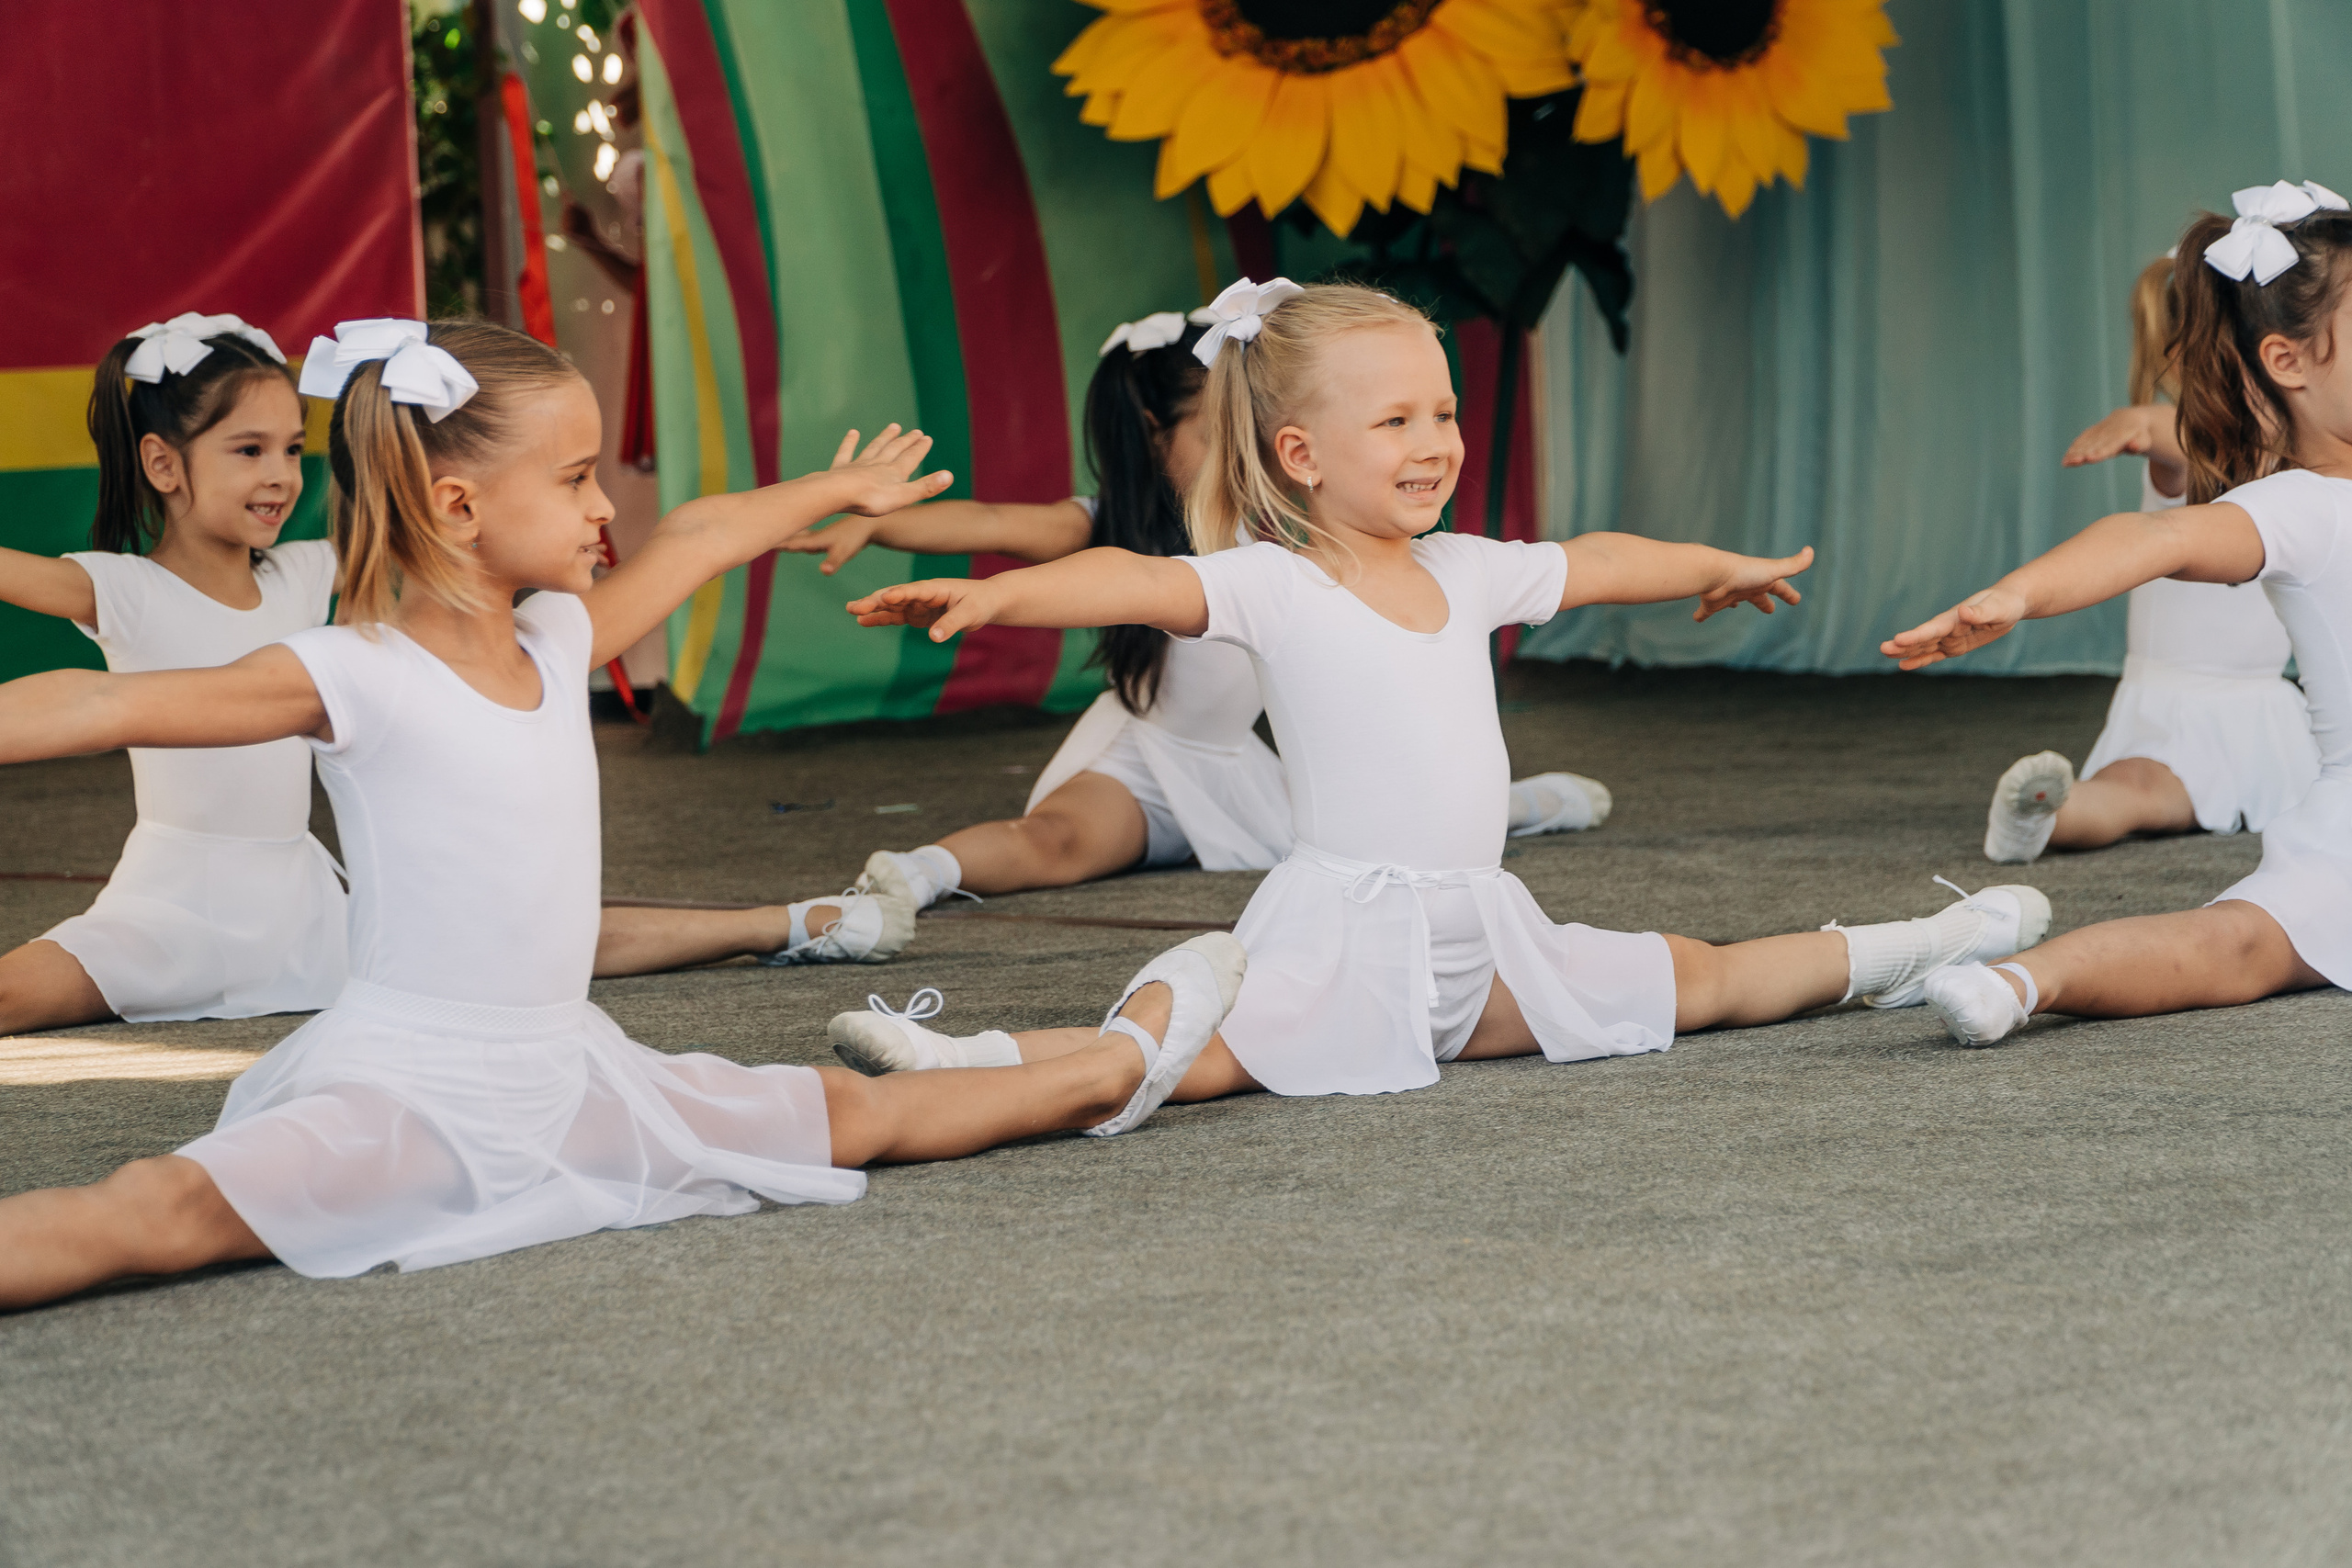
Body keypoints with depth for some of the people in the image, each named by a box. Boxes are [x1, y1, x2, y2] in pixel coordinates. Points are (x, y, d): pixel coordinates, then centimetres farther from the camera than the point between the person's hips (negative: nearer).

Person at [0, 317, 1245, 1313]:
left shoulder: (560, 643, 4)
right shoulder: (351, 679, -18)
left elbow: (698, 539, 24)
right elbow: (118, 703, -30)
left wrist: (838, 491, 40)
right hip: (402, 1086, -5)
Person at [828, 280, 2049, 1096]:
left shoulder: (1466, 574, 12)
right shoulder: (1269, 589, -9)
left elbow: (1596, 564, 29)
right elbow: (1136, 583, -26)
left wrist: (1720, 568, 47)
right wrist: (994, 593, -43)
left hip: (1480, 932, 6)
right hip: (1342, 928, -6)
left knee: (1703, 984, 18)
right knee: (1189, 1059, -34)